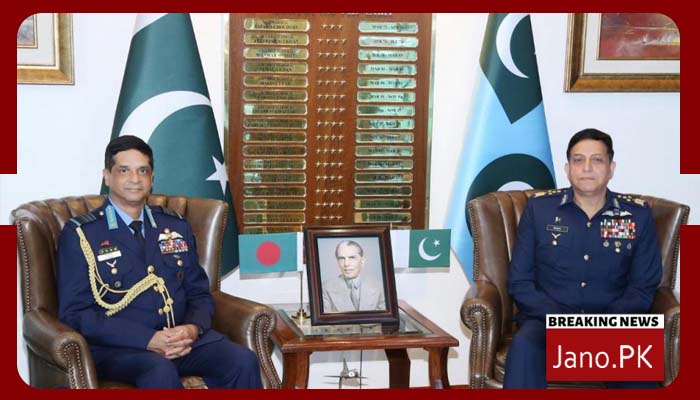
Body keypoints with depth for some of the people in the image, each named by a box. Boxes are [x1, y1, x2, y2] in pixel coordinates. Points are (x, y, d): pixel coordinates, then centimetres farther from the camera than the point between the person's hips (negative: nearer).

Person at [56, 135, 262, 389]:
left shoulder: (176, 227, 16)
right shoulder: (80, 234, 1)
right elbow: (74, 313, -6)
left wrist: (194, 328, -7)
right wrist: (147, 339, -17)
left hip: (181, 337, 5)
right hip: (117, 346, -4)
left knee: (243, 361, -23)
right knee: (161, 371, -37)